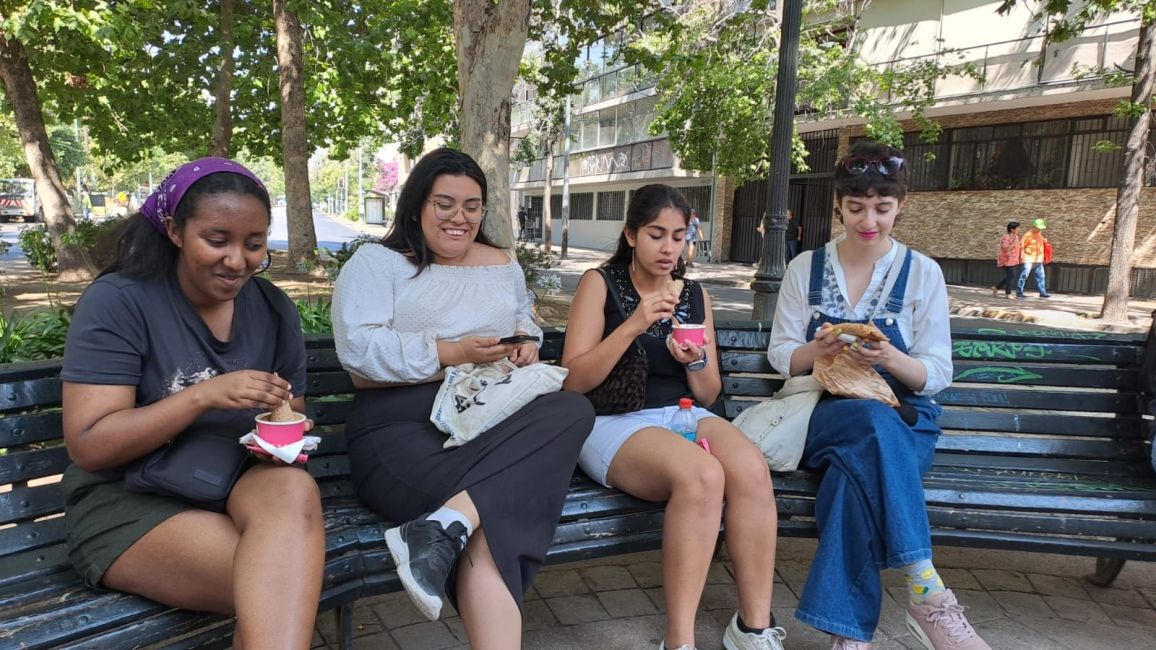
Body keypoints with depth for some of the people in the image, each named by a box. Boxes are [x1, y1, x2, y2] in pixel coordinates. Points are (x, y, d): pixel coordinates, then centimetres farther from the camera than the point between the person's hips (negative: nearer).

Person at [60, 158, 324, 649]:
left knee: (294, 489, -33)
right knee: (288, 584, -32)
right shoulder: (117, 301, -8)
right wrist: (202, 395, -25)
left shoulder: (275, 311, 6)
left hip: (247, 488, 5)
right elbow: (87, 446, -13)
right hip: (129, 500, -4)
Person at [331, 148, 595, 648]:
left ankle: (446, 525, -42)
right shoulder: (376, 262, 5)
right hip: (402, 424, -5)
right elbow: (357, 347, -7)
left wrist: (527, 343, 5)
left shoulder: (503, 264, 22)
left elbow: (524, 322, 32)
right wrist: (450, 353, -15)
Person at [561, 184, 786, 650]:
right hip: (614, 422, -4)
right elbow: (573, 381, -9)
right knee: (702, 475, -35)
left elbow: (708, 394, 14)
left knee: (752, 469, -28)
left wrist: (696, 362, -8)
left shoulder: (695, 294, 13)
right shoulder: (601, 283, 1)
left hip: (683, 415, 4)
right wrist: (633, 326, -19)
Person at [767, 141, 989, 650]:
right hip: (823, 412, 0)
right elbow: (780, 357, 4)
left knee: (857, 466, -36)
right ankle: (924, 590, -35)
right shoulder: (805, 268, 6)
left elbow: (937, 374, 0)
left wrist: (889, 359, -23)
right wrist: (818, 349, -19)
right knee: (874, 423, -36)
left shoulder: (923, 273, 4)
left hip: (903, 418, 0)